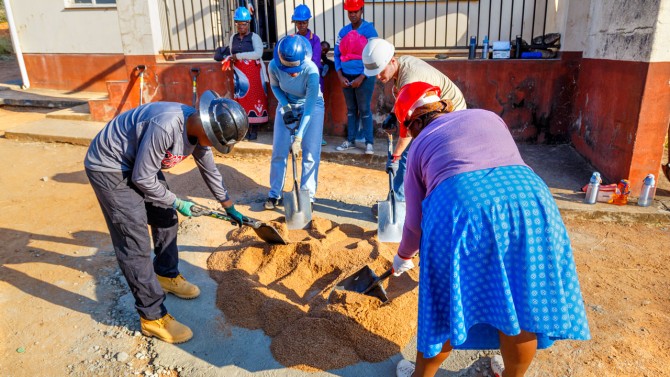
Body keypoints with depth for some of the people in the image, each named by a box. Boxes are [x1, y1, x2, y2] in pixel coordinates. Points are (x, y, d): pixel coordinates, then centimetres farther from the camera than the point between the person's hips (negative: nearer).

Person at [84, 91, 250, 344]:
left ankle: (166, 276, 39)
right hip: (109, 167, -9)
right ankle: (152, 317, 4)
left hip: (139, 164, 9)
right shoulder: (166, 126, -35)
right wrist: (177, 203, -12)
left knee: (166, 219, 16)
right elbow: (142, 178, -26)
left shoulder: (198, 129, -7)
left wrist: (229, 208, 20)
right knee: (135, 243, -7)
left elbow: (209, 170, 10)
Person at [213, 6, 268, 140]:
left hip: (254, 73, -4)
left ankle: (254, 129, 3)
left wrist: (238, 56, -18)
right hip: (239, 74, 4)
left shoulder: (254, 37, -4)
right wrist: (228, 59, -5)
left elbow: (258, 53, -20)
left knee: (255, 99, -2)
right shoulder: (233, 38, 11)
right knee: (243, 100, 4)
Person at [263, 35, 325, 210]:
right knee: (279, 152, 2)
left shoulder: (311, 71, -35)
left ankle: (308, 196, 7)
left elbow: (309, 108, -31)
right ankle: (274, 194, 16)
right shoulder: (274, 66, -26)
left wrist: (299, 137, -34)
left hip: (312, 105, -2)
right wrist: (285, 106, -16)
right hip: (286, 105, 3)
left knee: (310, 153, -7)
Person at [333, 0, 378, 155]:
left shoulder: (369, 30, -6)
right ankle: (350, 140, 20)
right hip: (346, 77, 4)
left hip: (364, 77, -4)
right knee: (351, 109, 12)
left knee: (364, 110, -1)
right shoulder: (343, 32, 8)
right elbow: (337, 55, 9)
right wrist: (340, 76, -3)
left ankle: (369, 142, 6)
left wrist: (361, 77, -16)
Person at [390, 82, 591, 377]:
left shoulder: (420, 145, 24)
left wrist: (403, 256, 42)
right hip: (527, 196, 3)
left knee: (446, 305, 17)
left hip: (460, 206, -2)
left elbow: (415, 221, 24)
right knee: (522, 303, 21)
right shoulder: (488, 116, 32)